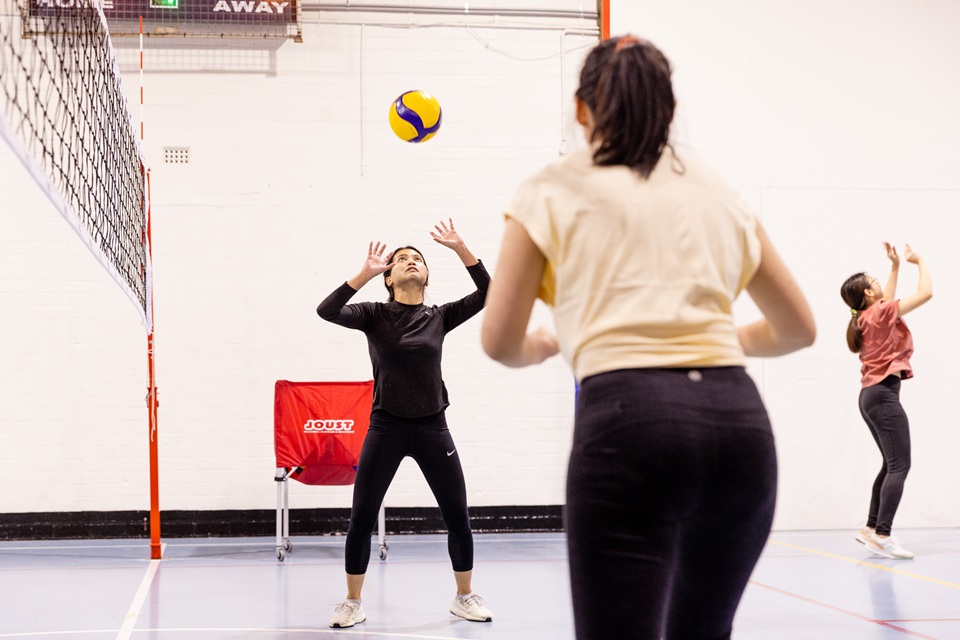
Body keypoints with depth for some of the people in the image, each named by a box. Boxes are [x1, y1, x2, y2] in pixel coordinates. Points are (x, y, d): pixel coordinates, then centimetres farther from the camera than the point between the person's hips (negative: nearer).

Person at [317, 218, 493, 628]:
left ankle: (465, 597, 21)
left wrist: (460, 249, -14)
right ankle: (352, 603, 13)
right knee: (361, 519, -2)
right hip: (386, 427, -2)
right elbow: (327, 311, -17)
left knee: (458, 517, 3)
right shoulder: (375, 315, -1)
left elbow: (487, 294, -6)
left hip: (432, 428, 2)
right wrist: (365, 273, -24)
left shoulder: (439, 317, 4)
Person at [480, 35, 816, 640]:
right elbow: (798, 328, 27)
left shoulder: (553, 191, 10)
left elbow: (502, 342, 10)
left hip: (625, 417, -4)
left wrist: (543, 345, 33)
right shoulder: (720, 194, 20)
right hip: (738, 418, 4)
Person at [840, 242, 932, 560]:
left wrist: (896, 266, 29)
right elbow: (926, 292, -10)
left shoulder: (865, 317, 11)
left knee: (891, 464, 16)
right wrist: (920, 262, 5)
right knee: (899, 466, -14)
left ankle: (872, 528, 16)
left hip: (872, 395, 10)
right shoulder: (880, 314, -11)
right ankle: (882, 536, -23)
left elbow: (886, 301, 33)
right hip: (884, 395, -10)